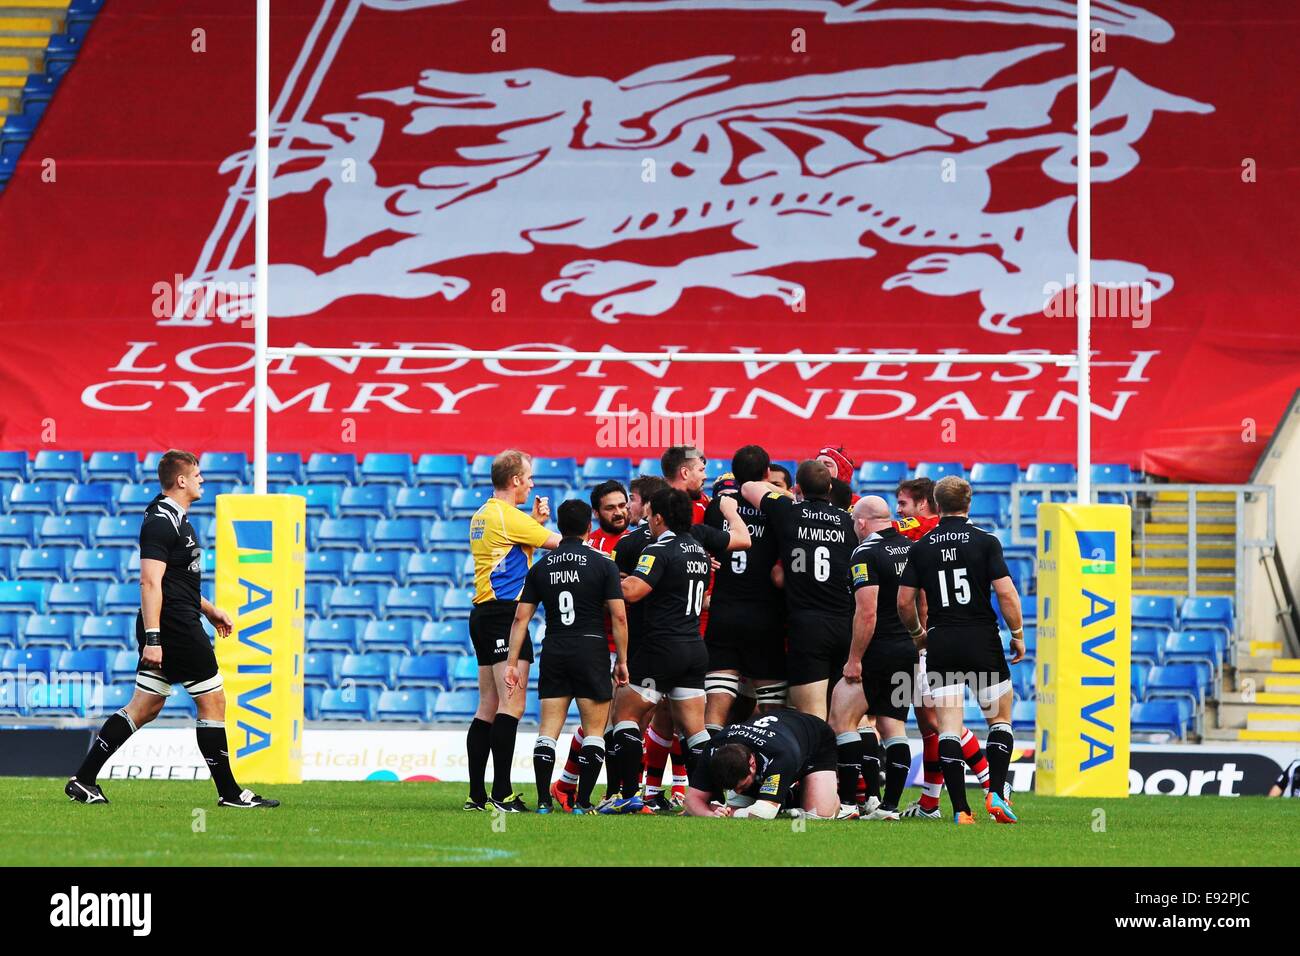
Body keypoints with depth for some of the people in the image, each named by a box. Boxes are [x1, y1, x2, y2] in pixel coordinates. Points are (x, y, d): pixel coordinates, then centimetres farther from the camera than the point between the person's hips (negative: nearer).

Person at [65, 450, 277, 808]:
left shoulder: (173, 519, 18)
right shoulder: (161, 521, -15)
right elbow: (150, 582, -22)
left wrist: (210, 610, 35)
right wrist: (152, 639, -26)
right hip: (175, 629, -10)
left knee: (144, 708, 9)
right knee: (213, 701, -4)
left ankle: (83, 781, 7)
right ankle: (228, 791, 1)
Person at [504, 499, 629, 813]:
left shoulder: (541, 568, 7)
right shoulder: (603, 565, -3)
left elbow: (521, 617, 5)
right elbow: (618, 616, -6)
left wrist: (512, 664, 8)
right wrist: (622, 661, 1)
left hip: (554, 653, 3)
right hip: (592, 651, -3)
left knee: (548, 729, 5)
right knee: (594, 730, 3)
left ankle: (543, 801, -3)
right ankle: (582, 802, -3)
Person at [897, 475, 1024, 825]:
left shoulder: (921, 548, 3)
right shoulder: (985, 542, -4)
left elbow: (904, 602, 2)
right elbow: (1006, 593, -11)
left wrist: (917, 633, 20)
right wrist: (1018, 634, 1)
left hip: (941, 643, 1)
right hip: (982, 640, -1)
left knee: (948, 728, 0)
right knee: (1000, 718, 13)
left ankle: (960, 808, -7)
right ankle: (995, 793, -1)